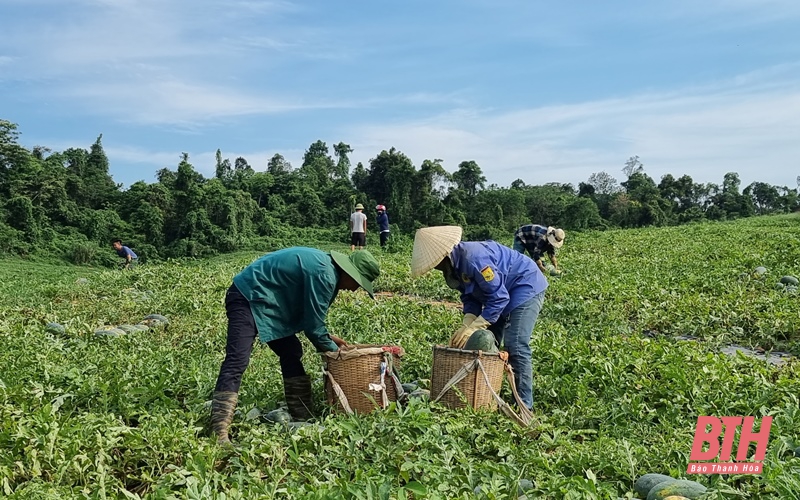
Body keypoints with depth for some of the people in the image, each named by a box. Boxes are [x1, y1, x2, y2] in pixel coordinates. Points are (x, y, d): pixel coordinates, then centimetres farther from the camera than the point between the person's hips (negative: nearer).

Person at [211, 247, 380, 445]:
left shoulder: (324, 265, 10)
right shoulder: (324, 275, -22)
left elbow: (309, 315, 21)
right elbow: (313, 323, -16)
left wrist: (328, 337, 14)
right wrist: (333, 350, -1)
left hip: (265, 300, 11)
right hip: (248, 297, -11)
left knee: (291, 352, 11)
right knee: (237, 360, -21)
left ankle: (302, 416, 19)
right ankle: (219, 433, -26)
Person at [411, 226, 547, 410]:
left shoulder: (473, 259, -33)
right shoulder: (454, 265, -3)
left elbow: (499, 297, -30)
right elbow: (470, 298, 0)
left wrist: (472, 328, -28)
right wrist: (466, 325, -17)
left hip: (526, 287, -10)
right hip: (504, 291, 10)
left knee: (515, 346, -16)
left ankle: (524, 404, -9)